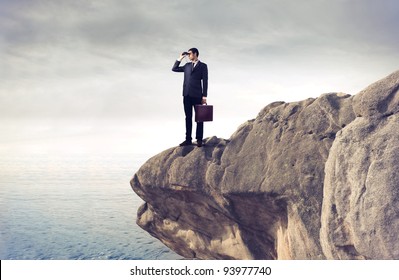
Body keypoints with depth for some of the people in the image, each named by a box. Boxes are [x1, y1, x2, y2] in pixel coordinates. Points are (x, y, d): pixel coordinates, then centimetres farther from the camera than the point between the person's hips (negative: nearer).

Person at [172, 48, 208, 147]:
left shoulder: (203, 66, 2)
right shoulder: (187, 65, 16)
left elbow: (205, 81, -3)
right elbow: (174, 69, 20)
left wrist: (204, 96, -10)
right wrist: (180, 58, 12)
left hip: (197, 95, -5)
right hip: (187, 95, 5)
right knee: (188, 118, 6)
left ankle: (199, 140, 5)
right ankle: (188, 139, 9)